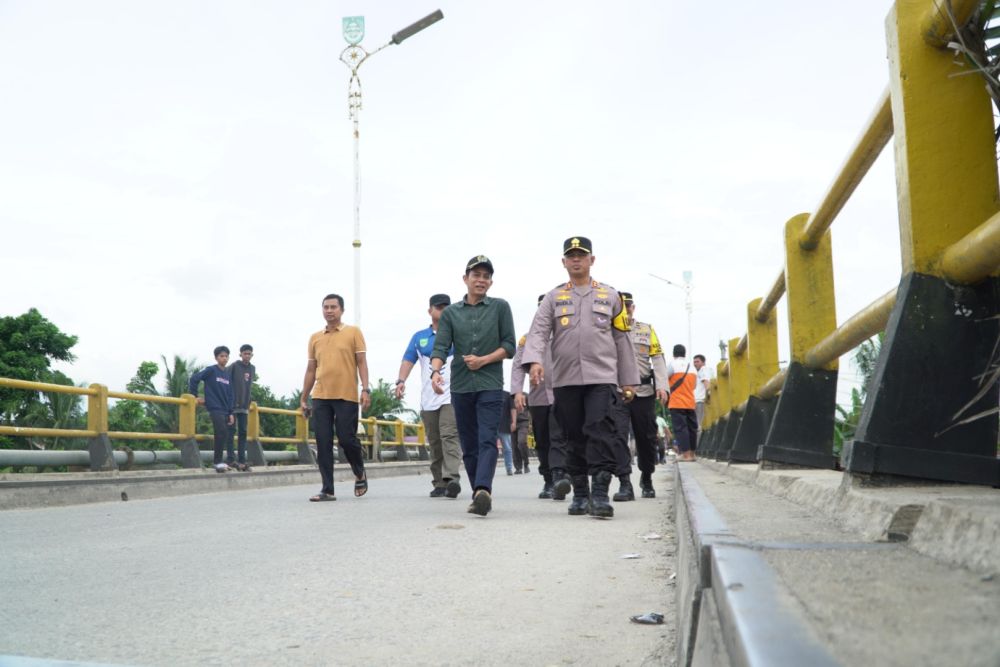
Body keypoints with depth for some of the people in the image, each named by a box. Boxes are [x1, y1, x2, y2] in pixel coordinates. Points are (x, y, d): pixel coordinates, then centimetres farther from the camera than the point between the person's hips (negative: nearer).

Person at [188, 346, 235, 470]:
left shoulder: (227, 374, 12)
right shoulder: (211, 370, -4)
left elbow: (230, 395, 13)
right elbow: (194, 379, -8)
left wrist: (231, 412, 9)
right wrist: (195, 396, -5)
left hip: (225, 409, 6)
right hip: (214, 407, -6)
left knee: (223, 434, 6)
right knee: (222, 432, -18)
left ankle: (217, 461, 17)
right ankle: (218, 461, -10)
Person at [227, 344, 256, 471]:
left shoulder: (252, 369, 13)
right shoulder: (234, 366, -5)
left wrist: (249, 401, 14)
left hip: (244, 406, 6)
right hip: (233, 405, -5)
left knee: (243, 432, 4)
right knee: (231, 431, -2)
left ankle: (242, 460, 6)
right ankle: (230, 459, 1)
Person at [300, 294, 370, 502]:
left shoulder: (353, 332, 5)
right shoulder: (315, 338, 15)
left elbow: (361, 362, 0)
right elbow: (310, 369, 17)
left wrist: (366, 389, -10)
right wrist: (303, 398, 15)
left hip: (346, 396, -3)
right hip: (320, 398, 4)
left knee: (347, 439, -3)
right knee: (323, 444, 0)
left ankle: (360, 475, 24)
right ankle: (327, 489, 5)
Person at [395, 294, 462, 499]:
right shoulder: (419, 337, 15)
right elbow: (408, 360, 9)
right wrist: (401, 380, -9)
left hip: (452, 396, -4)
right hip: (428, 399, 4)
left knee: (450, 436, -19)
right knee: (435, 443, 7)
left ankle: (452, 478, -27)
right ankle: (439, 484, 14)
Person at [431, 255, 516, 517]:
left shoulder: (500, 307, 7)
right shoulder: (450, 313, 10)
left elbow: (509, 345, 3)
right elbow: (440, 347, 0)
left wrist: (483, 360, -10)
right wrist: (436, 371, -20)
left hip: (490, 385, -2)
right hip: (460, 387, 3)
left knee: (487, 441, -16)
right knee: (469, 446, 6)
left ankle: (483, 490, -28)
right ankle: (480, 495, 15)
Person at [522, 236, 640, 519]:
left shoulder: (610, 295, 13)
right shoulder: (553, 298, 12)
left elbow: (622, 339, 13)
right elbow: (538, 332, -1)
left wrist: (629, 380, 10)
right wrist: (534, 360, -21)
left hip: (602, 378, -1)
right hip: (565, 379, 1)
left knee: (601, 433, -14)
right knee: (574, 439, 7)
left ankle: (600, 494, -13)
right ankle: (580, 495, 16)